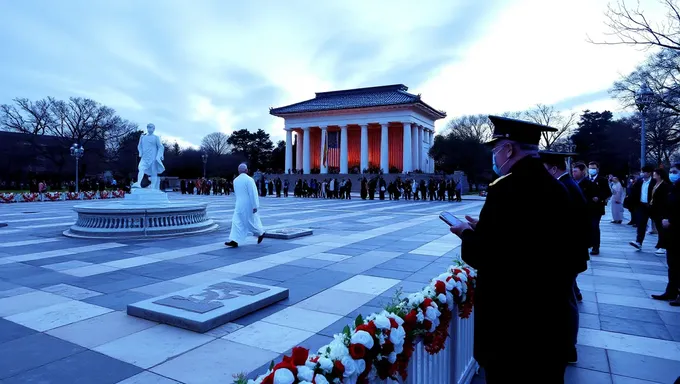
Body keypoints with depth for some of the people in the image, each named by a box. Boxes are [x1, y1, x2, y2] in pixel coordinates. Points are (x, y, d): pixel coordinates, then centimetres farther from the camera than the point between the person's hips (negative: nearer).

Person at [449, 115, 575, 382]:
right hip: (551, 312, 8)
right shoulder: (556, 187, 3)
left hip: (511, 315, -8)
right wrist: (483, 228, 12)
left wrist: (467, 233, -3)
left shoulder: (506, 187, -22)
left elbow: (483, 256, -22)